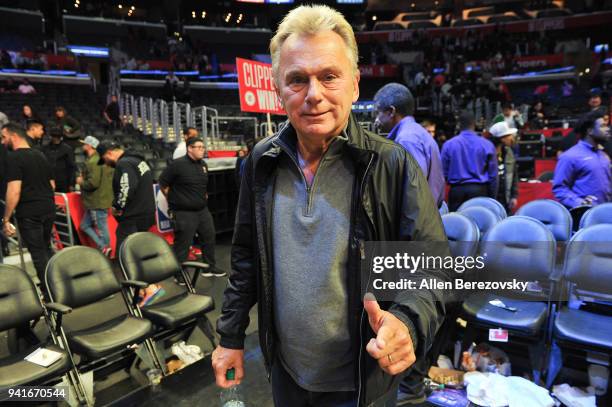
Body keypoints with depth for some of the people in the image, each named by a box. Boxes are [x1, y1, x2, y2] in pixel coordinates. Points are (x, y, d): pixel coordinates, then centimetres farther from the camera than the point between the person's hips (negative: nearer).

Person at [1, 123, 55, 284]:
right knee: (46, 248, 20)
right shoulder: (40, 155, 12)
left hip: (29, 213, -7)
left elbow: (14, 191, -19)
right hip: (49, 208, 7)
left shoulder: (13, 157, -11)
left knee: (37, 253, 1)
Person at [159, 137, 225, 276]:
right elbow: (163, 183, -7)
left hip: (203, 210, 7)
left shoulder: (203, 164, 9)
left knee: (209, 237, 13)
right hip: (184, 213, -7)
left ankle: (210, 267, 27)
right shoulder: (178, 164, -13)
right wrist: (174, 199, -1)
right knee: (182, 244, 0)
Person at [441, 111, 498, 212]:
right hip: (480, 191, 0)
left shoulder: (448, 144, -2)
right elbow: (493, 174, 3)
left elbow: (444, 172, 1)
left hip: (457, 191, 0)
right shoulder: (487, 145, 0)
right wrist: (492, 198, 12)